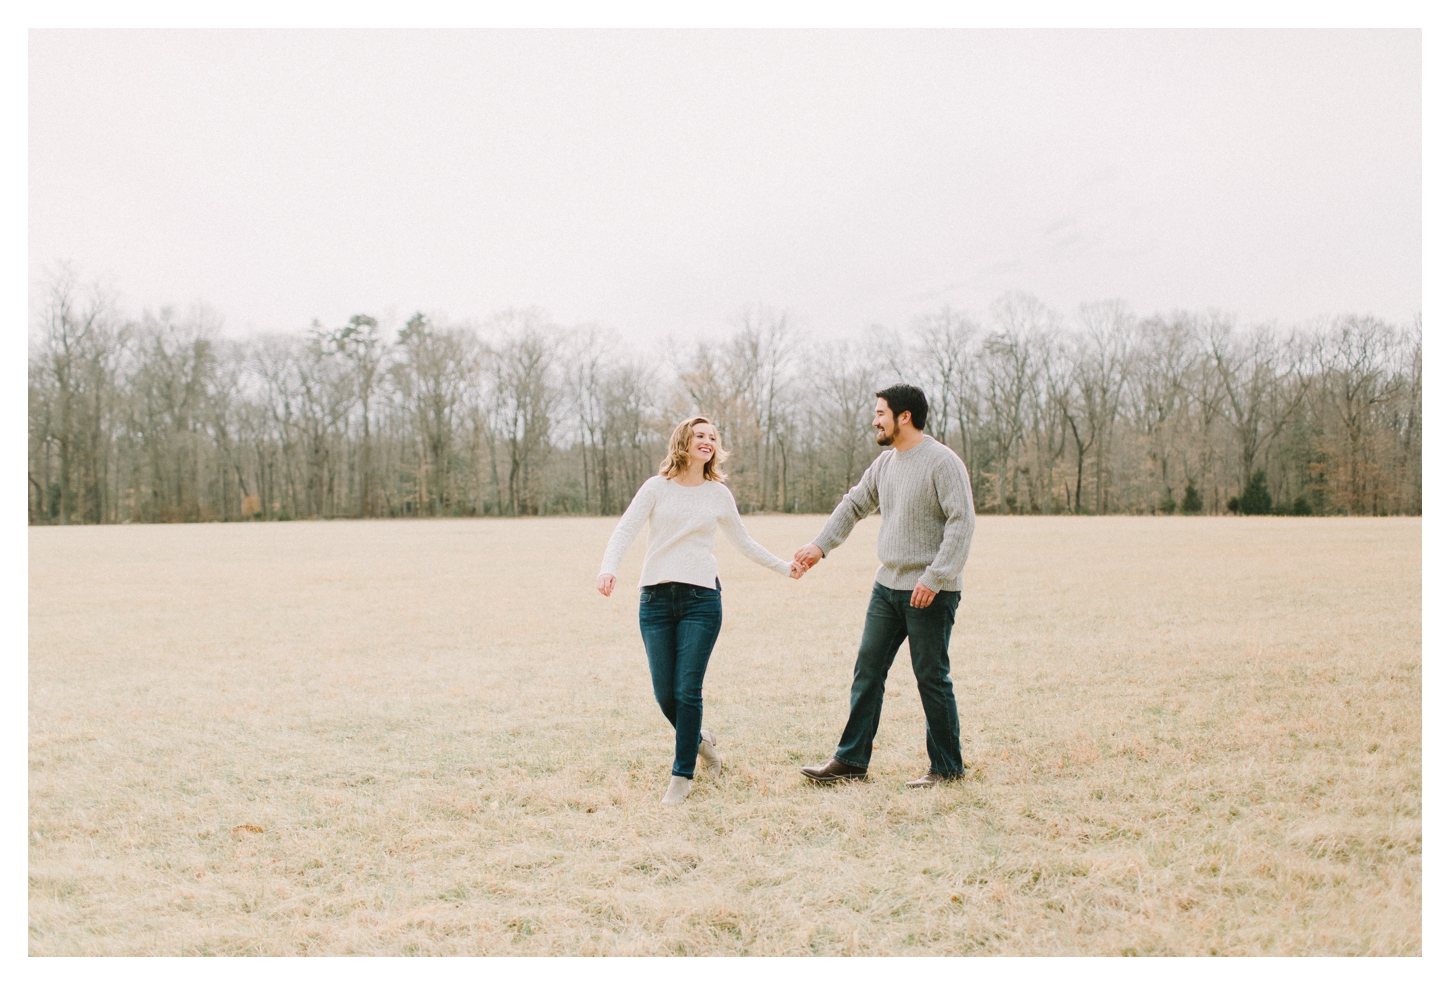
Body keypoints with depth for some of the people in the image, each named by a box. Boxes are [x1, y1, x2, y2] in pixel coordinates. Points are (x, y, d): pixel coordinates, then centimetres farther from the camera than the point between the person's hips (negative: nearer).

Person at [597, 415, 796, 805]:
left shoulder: (719, 494, 11)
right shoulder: (657, 487, 5)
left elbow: (744, 542, 23)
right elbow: (625, 530, -5)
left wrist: (783, 566, 22)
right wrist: (608, 568, -22)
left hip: (701, 597, 0)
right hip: (656, 597, 0)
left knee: (687, 691, -6)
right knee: (664, 693, 3)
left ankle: (682, 775, 8)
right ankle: (698, 738, 33)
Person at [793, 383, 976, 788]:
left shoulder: (942, 462, -14)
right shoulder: (885, 462, 10)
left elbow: (962, 522, -19)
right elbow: (854, 504, 21)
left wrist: (934, 578, -23)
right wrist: (820, 545, 15)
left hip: (930, 592, -7)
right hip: (887, 586, 8)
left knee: (932, 677, 2)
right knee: (867, 670, 8)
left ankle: (947, 766, 16)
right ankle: (851, 759, 16)